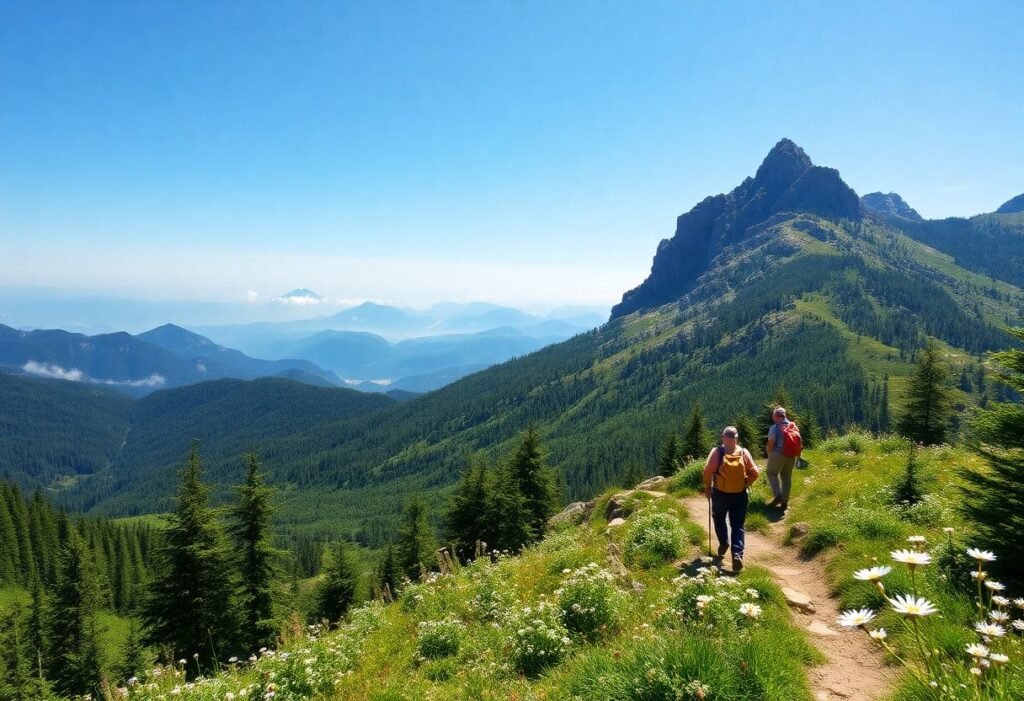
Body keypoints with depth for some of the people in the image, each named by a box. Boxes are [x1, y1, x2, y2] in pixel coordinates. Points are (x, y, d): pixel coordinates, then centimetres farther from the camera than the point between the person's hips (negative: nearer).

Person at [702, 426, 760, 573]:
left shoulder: (717, 452, -10)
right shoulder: (744, 452, -3)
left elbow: (708, 471, -16)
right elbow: (754, 473, -4)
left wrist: (707, 487, -1)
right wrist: (745, 483, 12)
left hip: (720, 493, -1)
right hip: (740, 494, 1)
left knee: (719, 519, 25)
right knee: (737, 526, 7)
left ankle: (724, 543, 11)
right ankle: (737, 554, -8)